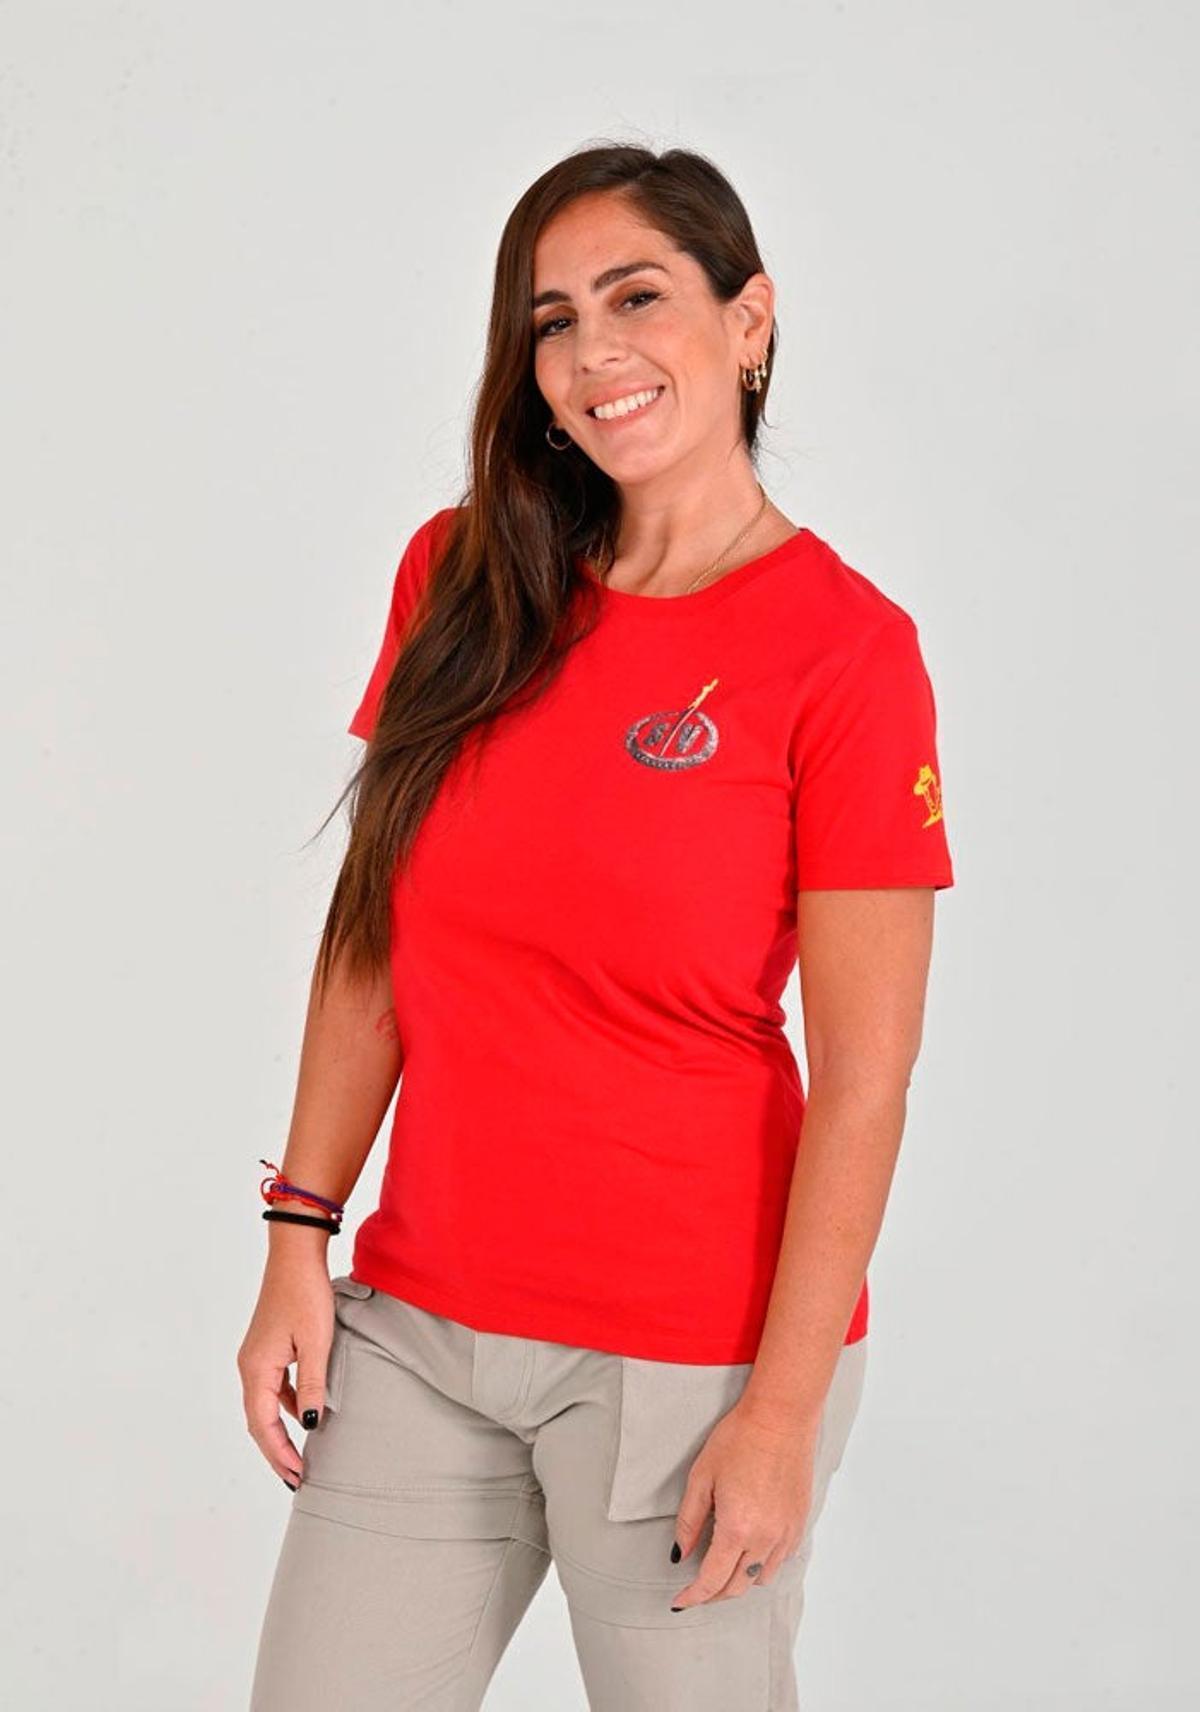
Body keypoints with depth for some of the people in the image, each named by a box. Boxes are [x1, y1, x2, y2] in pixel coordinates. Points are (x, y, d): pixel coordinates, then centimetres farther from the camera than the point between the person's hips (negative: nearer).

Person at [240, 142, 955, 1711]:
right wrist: (301, 1234, 3)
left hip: (685, 1357, -4)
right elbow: (370, 933, 8)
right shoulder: (460, 575, 4)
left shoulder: (841, 646, -10)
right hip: (418, 1330, 5)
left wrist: (784, 1408, -13)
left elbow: (865, 1078, -11)